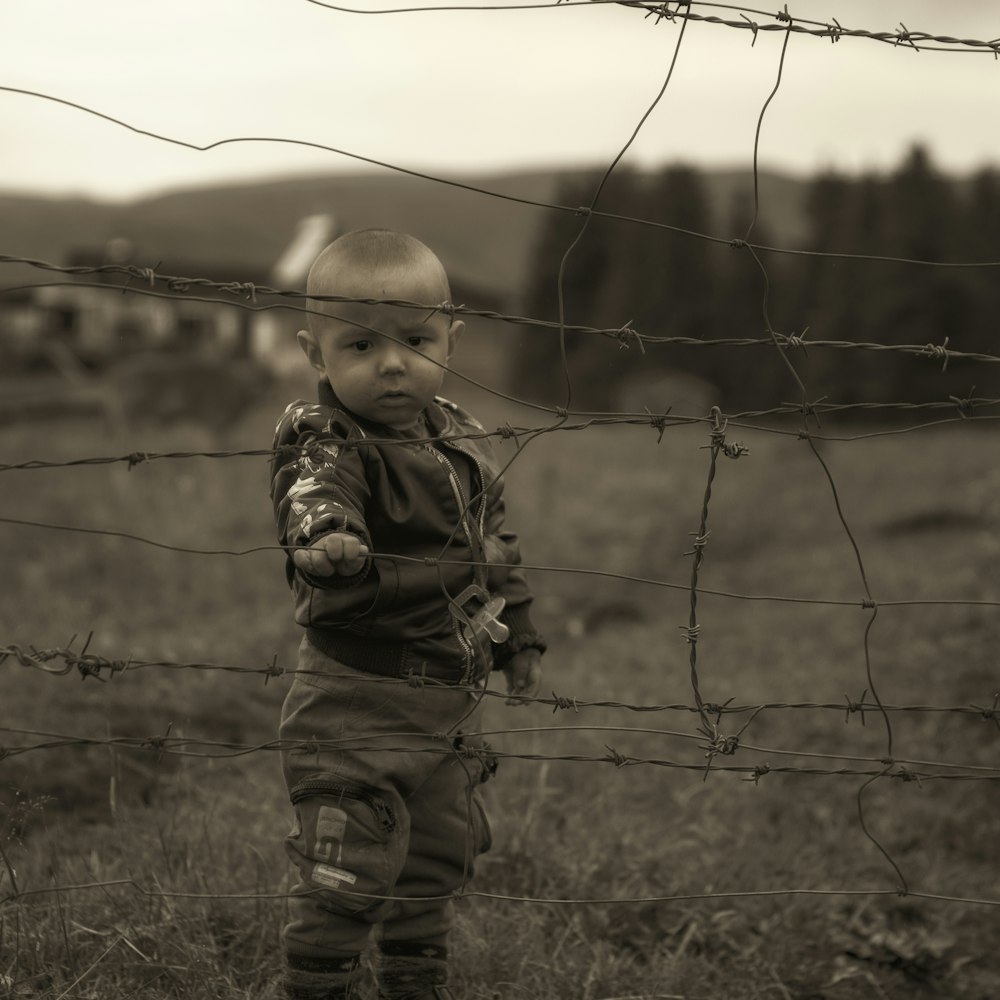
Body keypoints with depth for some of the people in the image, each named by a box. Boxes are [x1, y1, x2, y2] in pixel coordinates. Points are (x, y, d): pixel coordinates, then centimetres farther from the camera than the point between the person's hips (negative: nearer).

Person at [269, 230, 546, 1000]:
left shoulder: (461, 441, 5)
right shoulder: (325, 447, -18)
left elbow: (497, 546, 19)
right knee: (347, 875, -5)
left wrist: (519, 637, 23)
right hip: (356, 706, -7)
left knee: (436, 863, 22)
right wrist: (327, 546, -63)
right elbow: (315, 506, -42)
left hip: (452, 703, 8)